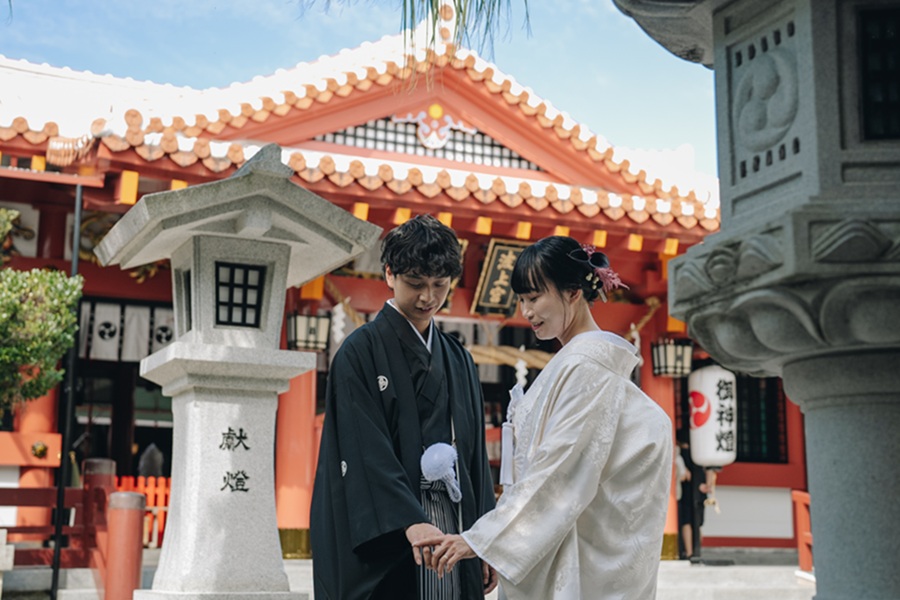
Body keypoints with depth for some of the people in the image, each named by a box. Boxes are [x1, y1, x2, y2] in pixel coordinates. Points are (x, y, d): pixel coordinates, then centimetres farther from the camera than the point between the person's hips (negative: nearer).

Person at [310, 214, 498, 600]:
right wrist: (409, 522, -27)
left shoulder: (458, 360, 15)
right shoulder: (361, 352, -3)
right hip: (384, 543, -5)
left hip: (452, 534, 5)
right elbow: (367, 449, -14)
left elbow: (474, 452, 15)